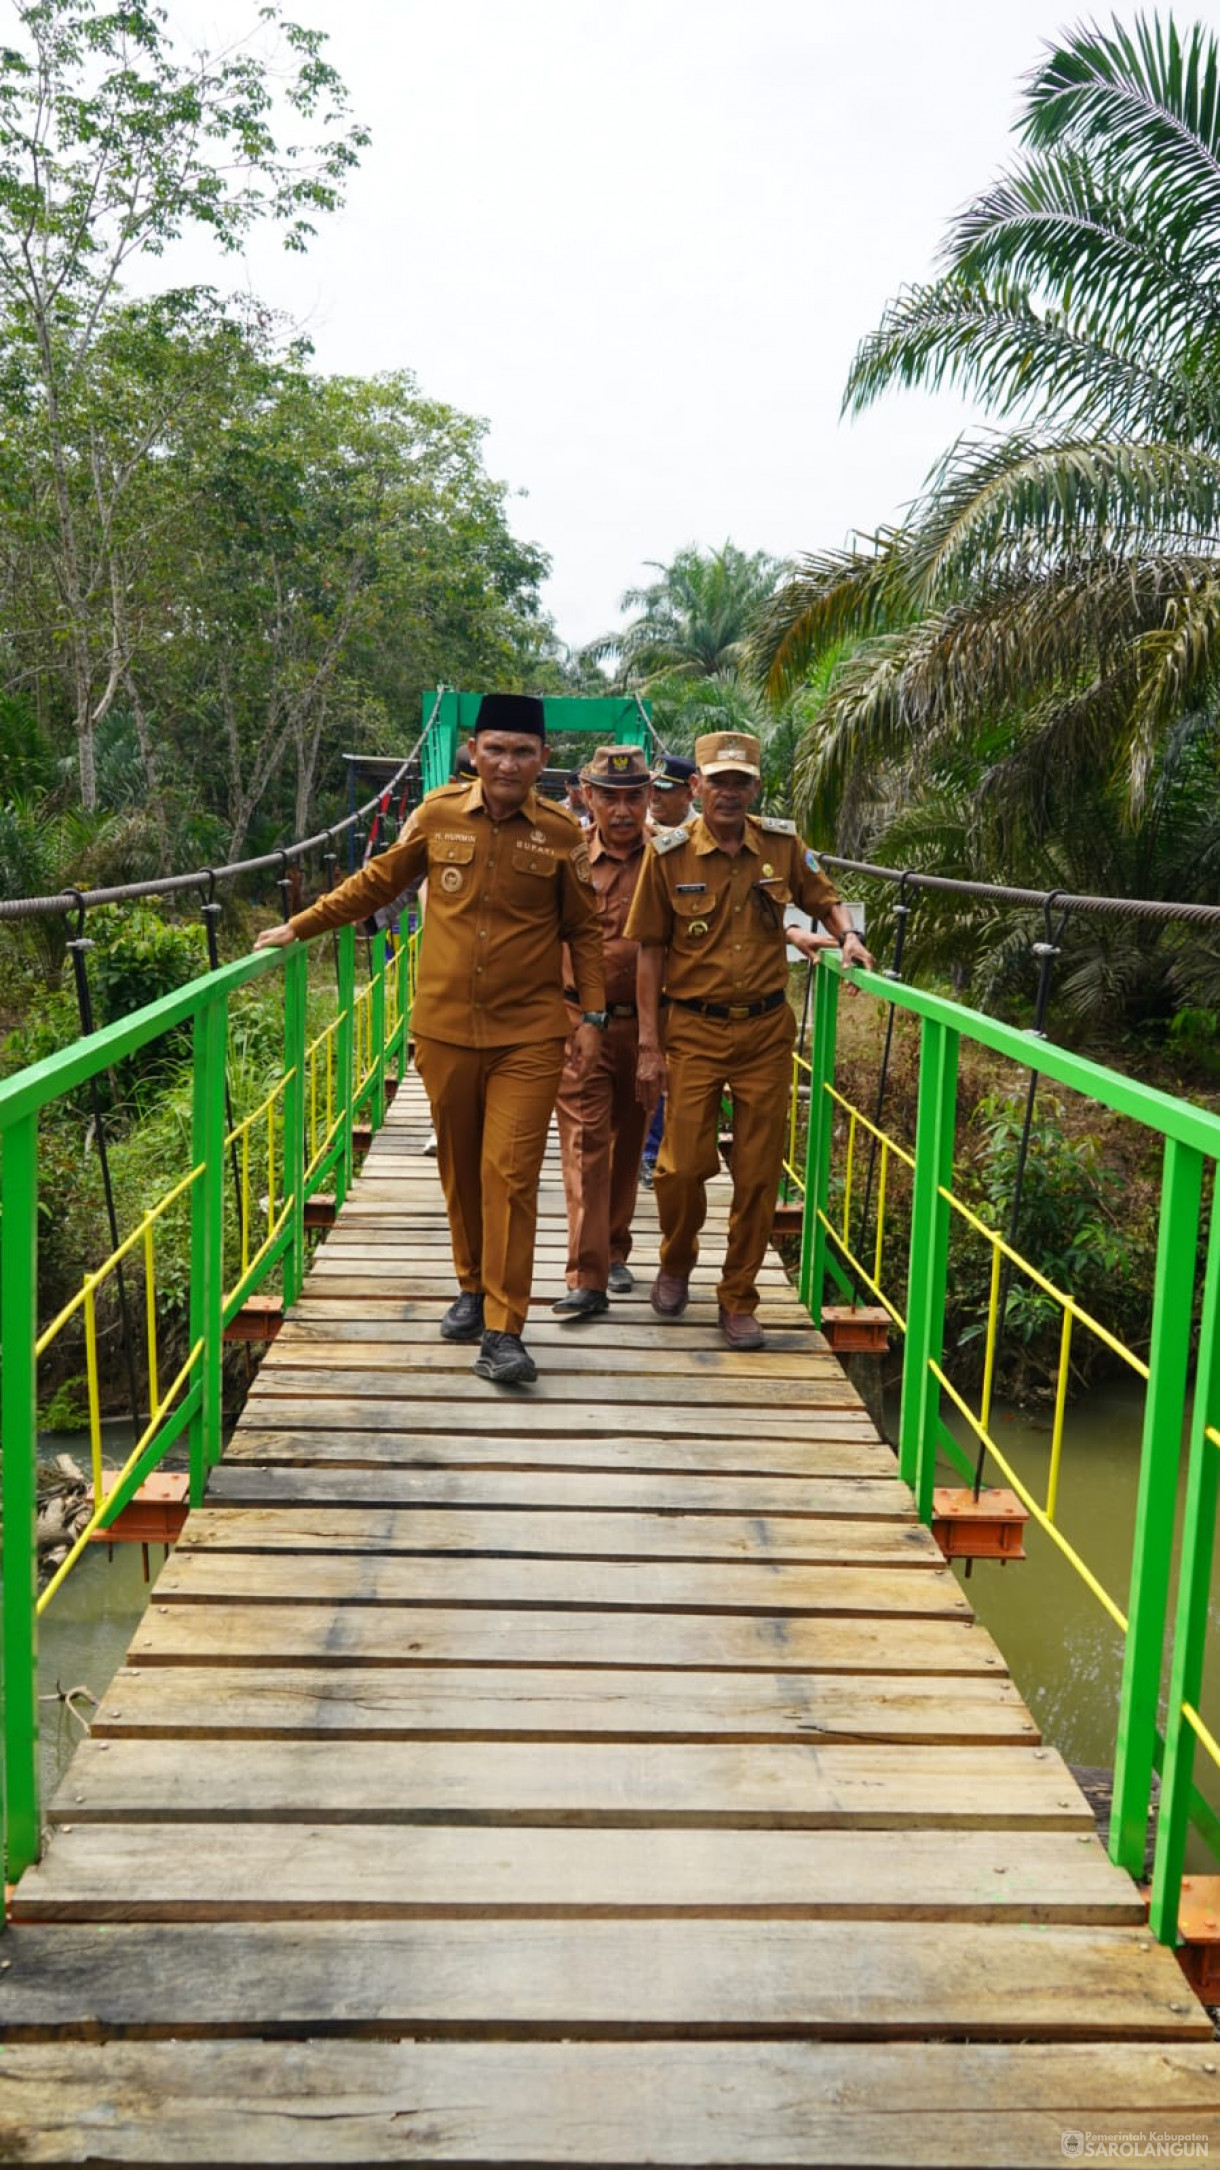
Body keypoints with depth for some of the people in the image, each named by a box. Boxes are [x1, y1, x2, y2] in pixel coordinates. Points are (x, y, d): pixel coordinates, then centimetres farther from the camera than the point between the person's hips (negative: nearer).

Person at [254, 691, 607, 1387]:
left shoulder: (561, 833, -1)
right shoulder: (438, 815, 1)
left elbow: (584, 930, 6)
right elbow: (377, 882, 13)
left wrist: (593, 1015, 0)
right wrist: (300, 927, 13)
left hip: (528, 1035, -2)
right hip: (445, 1028, 2)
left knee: (510, 1174, -6)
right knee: (459, 1168, 13)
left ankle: (503, 1331, -1)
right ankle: (473, 1287, 34)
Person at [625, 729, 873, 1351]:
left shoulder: (783, 846, 1)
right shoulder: (668, 853, -5)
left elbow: (825, 901, 17)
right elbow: (650, 951, -2)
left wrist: (847, 936, -7)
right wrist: (650, 1045, -5)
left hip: (766, 1030, 2)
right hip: (694, 1030, -2)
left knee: (758, 1172, 5)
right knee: (683, 1164, -3)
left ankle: (738, 1299, 20)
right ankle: (676, 1265, 28)